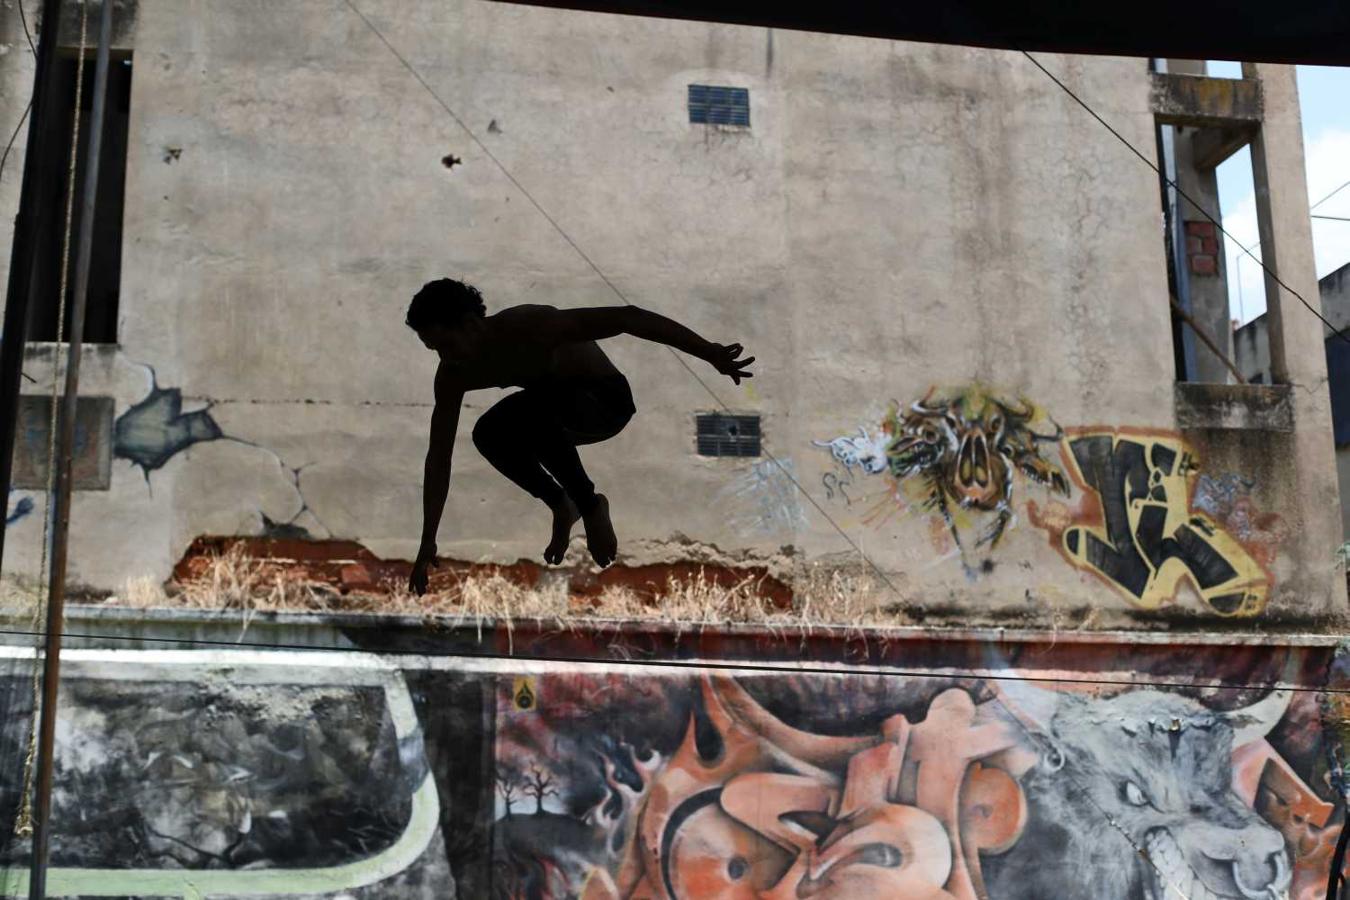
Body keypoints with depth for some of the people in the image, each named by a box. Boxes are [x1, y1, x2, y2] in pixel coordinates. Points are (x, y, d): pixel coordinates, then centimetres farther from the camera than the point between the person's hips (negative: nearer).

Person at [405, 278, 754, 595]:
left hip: (605, 398, -6)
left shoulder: (532, 326, -34)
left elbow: (627, 317, -34)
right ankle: (561, 505, 4)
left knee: (530, 408, -35)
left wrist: (709, 353, -37)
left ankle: (590, 506, -16)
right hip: (555, 404, 6)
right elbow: (439, 457, -10)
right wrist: (427, 544, -10)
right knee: (488, 435, -18)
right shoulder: (453, 374, -16)